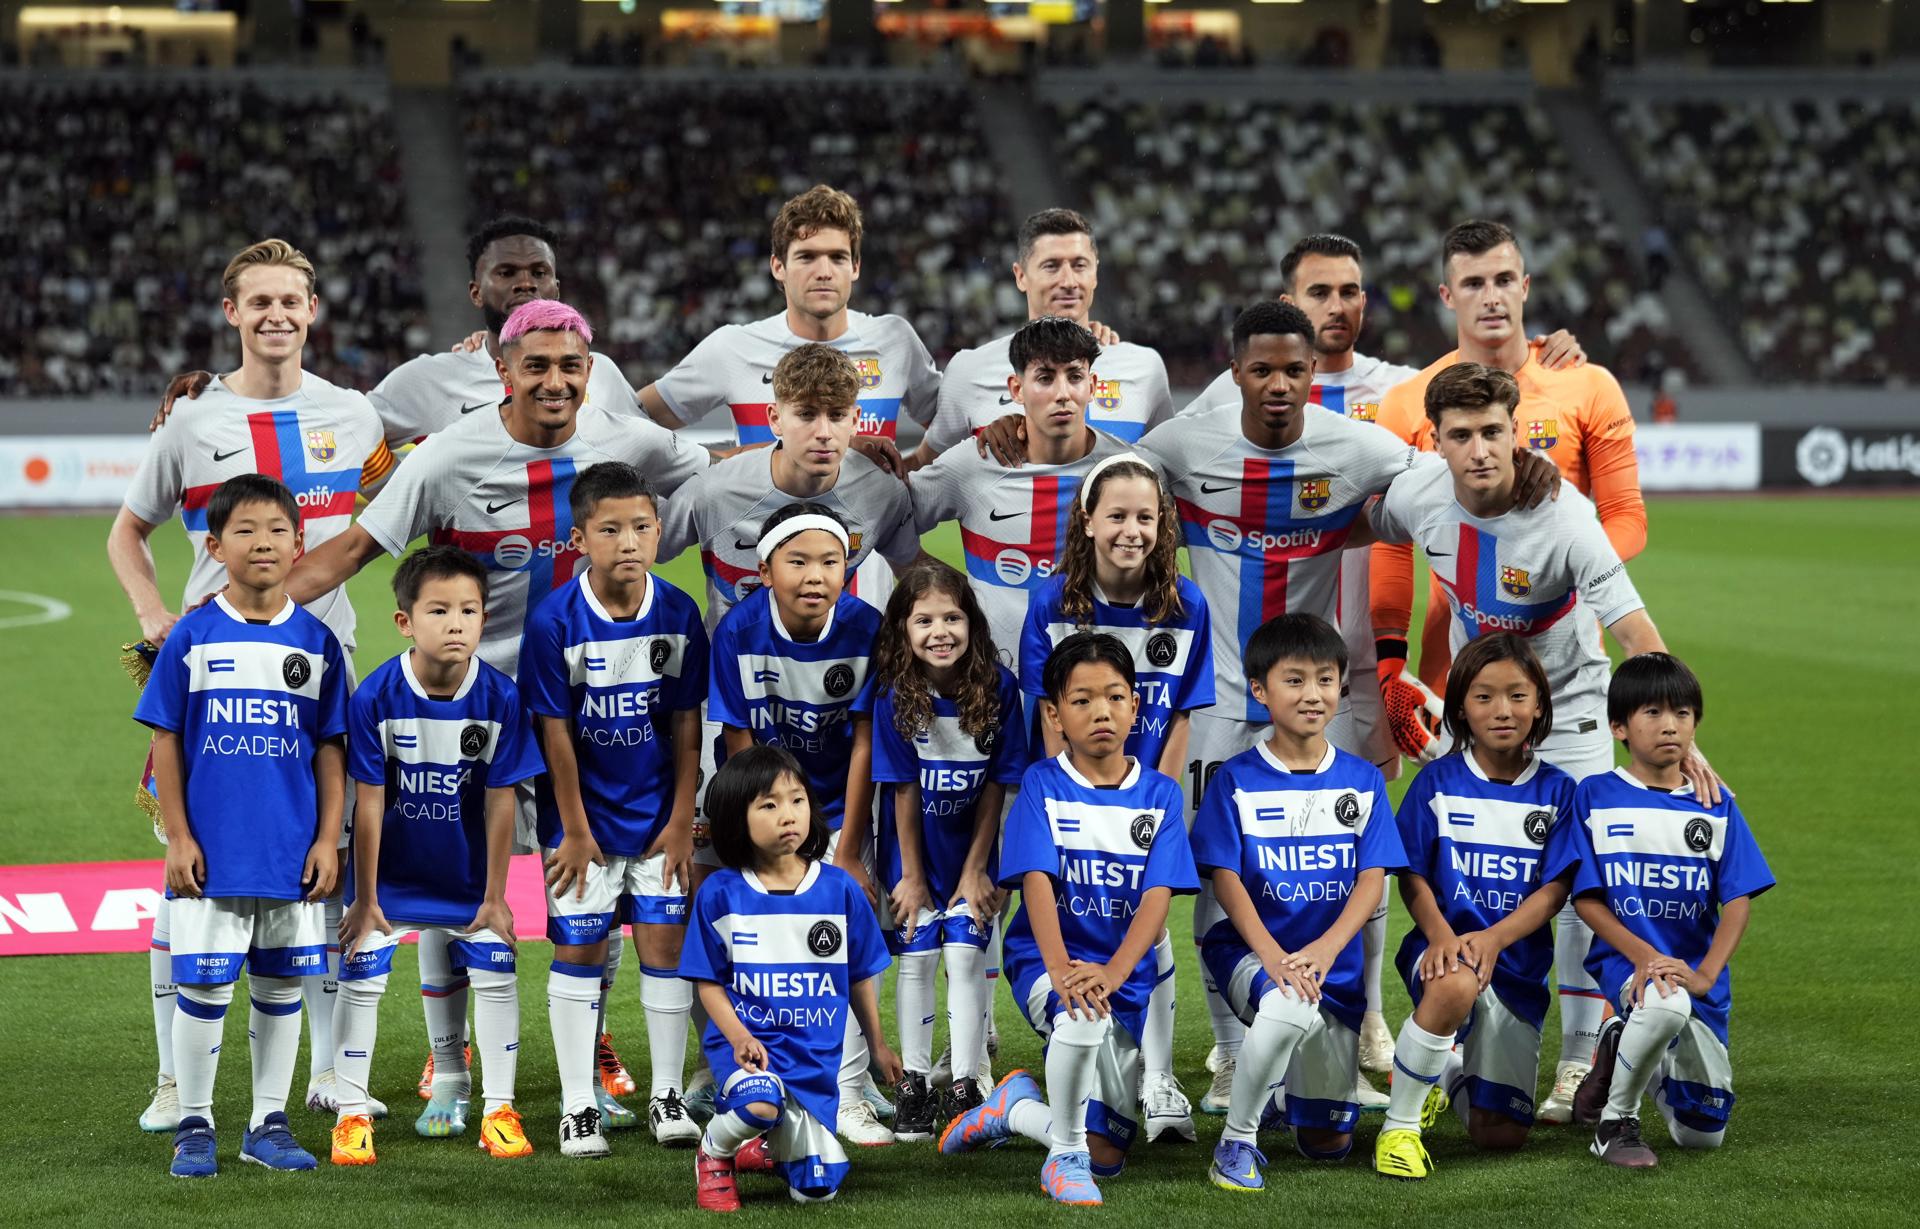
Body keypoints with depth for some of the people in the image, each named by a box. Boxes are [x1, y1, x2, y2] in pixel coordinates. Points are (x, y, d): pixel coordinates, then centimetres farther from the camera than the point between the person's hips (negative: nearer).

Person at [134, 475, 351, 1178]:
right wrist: (178, 837, -4)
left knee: (280, 988, 8)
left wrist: (328, 840, 1)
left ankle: (269, 1125, 19)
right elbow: (166, 744, 1)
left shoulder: (316, 643, 4)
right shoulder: (192, 637, -1)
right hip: (210, 852, -2)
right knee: (203, 988, 0)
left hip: (292, 854, 2)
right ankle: (194, 1126, 12)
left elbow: (330, 751, 7)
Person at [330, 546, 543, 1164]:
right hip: (389, 874, -1)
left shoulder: (500, 698, -18)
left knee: (495, 974, 0)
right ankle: (351, 1113, 9)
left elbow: (500, 801, -11)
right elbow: (370, 801, -15)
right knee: (361, 979, -3)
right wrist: (364, 899, -10)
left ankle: (499, 1108, 13)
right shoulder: (375, 698, -21)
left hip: (467, 875, 1)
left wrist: (494, 897, -7)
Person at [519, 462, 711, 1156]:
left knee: (664, 942, 2)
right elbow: (556, 732, -11)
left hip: (658, 815, 2)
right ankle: (579, 1105, 10)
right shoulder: (554, 622, -16)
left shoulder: (678, 615, -8)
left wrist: (681, 823, -1)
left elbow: (686, 726, -1)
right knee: (580, 949, 3)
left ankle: (667, 1097, 12)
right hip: (584, 816, -2)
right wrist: (575, 831, -7)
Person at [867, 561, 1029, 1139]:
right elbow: (903, 789, -13)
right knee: (917, 956, 3)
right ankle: (913, 1085, 12)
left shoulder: (998, 687, -17)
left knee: (966, 955, -5)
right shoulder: (895, 696, -19)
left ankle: (966, 1086, 1)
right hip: (913, 847, 0)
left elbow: (997, 785, -10)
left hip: (972, 846, 0)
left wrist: (976, 869, -8)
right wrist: (911, 876, -8)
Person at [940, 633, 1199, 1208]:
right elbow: (1037, 883, -18)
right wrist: (1061, 969, -37)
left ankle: (1018, 1105, 31)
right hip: (1046, 960, -3)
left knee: (1106, 1155, 1)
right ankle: (1064, 1155, -16)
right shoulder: (1043, 786, -5)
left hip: (1128, 973, 3)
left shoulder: (1159, 794, 0)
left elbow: (1157, 897, -11)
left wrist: (1111, 972, -29)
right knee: (1082, 1016, -40)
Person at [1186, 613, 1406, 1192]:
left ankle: (1278, 1068, 42)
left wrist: (1325, 949, -22)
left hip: (1334, 963, 4)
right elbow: (1225, 878, -8)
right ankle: (1236, 1141, -19)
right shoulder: (1238, 779, -2)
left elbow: (1372, 878, -4)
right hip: (1249, 949, -3)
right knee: (1291, 1006, -40)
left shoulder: (1362, 780, 4)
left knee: (1328, 1142, 6)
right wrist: (1270, 953, -26)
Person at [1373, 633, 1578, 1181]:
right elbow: (1412, 874, -1)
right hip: (1445, 946, -2)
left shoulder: (1557, 791, 3)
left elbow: (1556, 888, -2)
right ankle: (1400, 1123, -23)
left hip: (1518, 961, 2)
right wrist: (1439, 935, -20)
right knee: (1456, 985, -43)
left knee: (1501, 1135, -3)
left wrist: (1494, 938, -18)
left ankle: (1454, 1075, 35)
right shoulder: (1438, 781, 1)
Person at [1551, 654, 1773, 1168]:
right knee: (1667, 1005, -41)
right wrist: (1643, 955, -19)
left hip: (1697, 970, 4)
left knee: (1702, 1134, 6)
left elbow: (1738, 900, -1)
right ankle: (1615, 1119, -16)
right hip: (1625, 957, -4)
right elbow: (1586, 898, -4)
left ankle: (1627, 1047, 35)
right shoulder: (1596, 797, -1)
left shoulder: (1716, 806, 5)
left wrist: (1705, 974, -17)